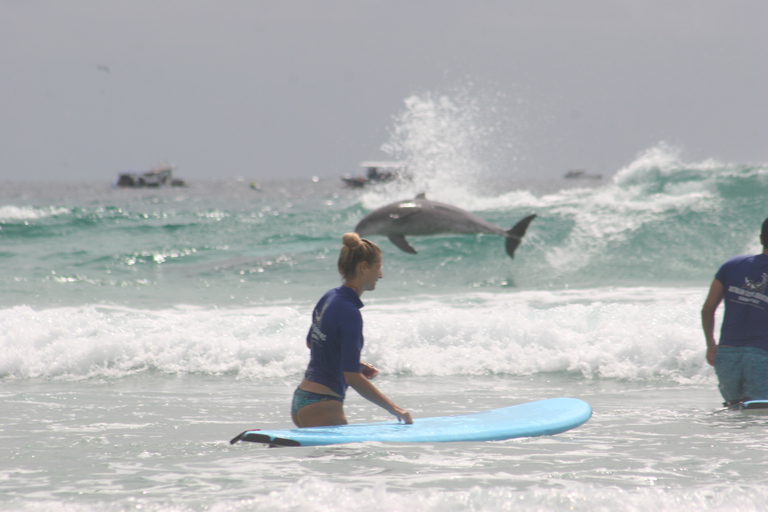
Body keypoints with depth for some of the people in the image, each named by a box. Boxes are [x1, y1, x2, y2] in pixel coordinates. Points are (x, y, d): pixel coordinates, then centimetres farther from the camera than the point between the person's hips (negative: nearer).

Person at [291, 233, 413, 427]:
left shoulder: (329, 297, 8)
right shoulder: (350, 313, -18)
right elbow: (352, 377, -22)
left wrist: (356, 364, 23)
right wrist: (393, 408, -18)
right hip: (323, 405, -9)